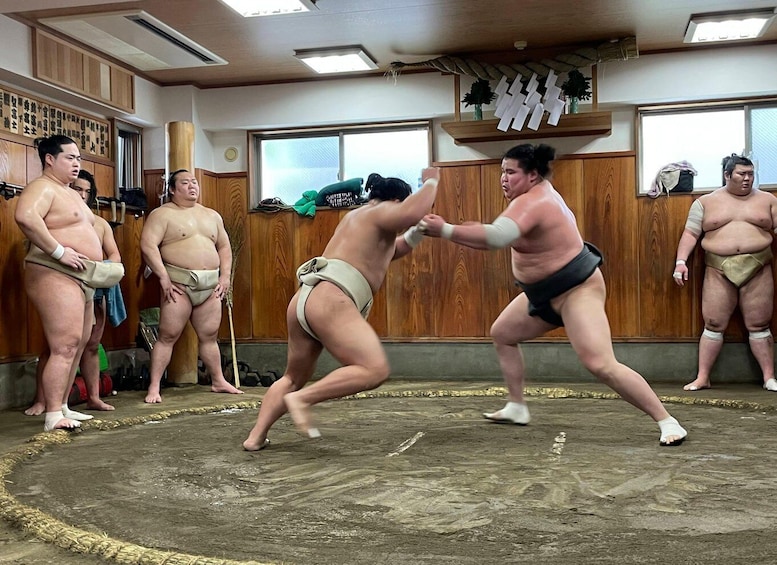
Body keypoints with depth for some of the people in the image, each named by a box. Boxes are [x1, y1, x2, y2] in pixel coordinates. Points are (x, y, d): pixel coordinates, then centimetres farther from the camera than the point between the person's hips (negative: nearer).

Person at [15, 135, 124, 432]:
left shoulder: (71, 194, 23)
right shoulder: (42, 187, -8)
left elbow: (85, 232, 35)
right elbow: (25, 217, -29)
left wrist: (103, 264, 17)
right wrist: (59, 251, -26)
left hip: (81, 278, 10)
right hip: (54, 275, -10)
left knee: (77, 346, 11)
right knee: (65, 346, -15)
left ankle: (62, 406, 19)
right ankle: (53, 416, -12)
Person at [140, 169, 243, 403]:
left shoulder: (212, 215, 18)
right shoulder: (162, 214, -1)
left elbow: (224, 247, 21)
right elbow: (148, 246, -12)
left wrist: (225, 276, 8)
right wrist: (164, 278, -17)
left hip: (210, 285, 5)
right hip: (178, 283, -5)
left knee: (209, 336, 12)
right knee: (168, 335, -5)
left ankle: (218, 381, 23)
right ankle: (154, 387, -2)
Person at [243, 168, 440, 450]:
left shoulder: (357, 216, 34)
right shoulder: (380, 212, 6)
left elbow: (386, 252, 43)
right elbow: (413, 211, -15)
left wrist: (418, 233, 31)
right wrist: (431, 182, 3)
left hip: (305, 299, 10)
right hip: (330, 300, -10)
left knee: (294, 378, 24)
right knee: (375, 370, -19)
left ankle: (255, 436, 18)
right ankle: (302, 399, -20)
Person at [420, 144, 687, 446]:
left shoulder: (531, 202, -25)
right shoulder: (540, 189, 7)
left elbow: (498, 237, -42)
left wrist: (446, 231, -38)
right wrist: (476, 230, -3)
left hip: (577, 290, -11)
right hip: (546, 292, 11)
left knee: (601, 365, -21)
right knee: (502, 334, 18)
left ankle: (667, 421, -11)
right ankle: (516, 407, 27)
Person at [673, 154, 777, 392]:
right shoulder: (705, 202, 6)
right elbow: (690, 233, 4)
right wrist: (681, 261, -8)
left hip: (757, 270, 1)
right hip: (719, 271, 0)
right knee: (713, 324, 2)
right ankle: (702, 377, 8)